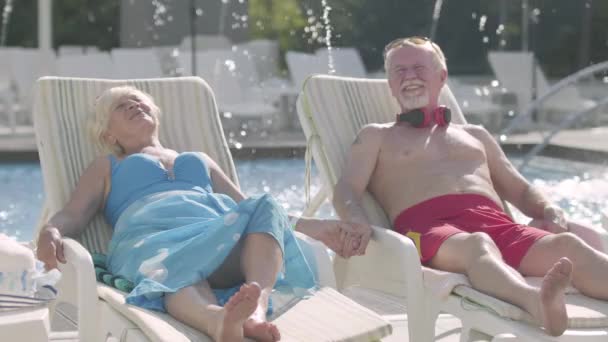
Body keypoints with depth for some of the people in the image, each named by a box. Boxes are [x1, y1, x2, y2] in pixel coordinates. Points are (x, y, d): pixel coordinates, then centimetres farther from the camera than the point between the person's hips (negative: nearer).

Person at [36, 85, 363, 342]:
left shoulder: (199, 160, 42)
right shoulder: (106, 167, 33)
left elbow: (249, 208, 34)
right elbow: (72, 215, 16)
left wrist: (314, 227, 17)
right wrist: (50, 232, -11)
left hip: (220, 232, 4)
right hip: (153, 236, -4)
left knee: (267, 208, -31)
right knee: (174, 267, -42)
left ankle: (256, 312, -56)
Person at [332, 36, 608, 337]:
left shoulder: (475, 135, 37)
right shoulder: (376, 136, 27)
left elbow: (521, 191, 33)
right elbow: (346, 190, 11)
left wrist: (549, 210, 8)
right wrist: (358, 222, -14)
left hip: (496, 224, 4)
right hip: (429, 225, -4)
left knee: (567, 245, -29)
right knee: (478, 245, -42)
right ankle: (538, 302, -74)